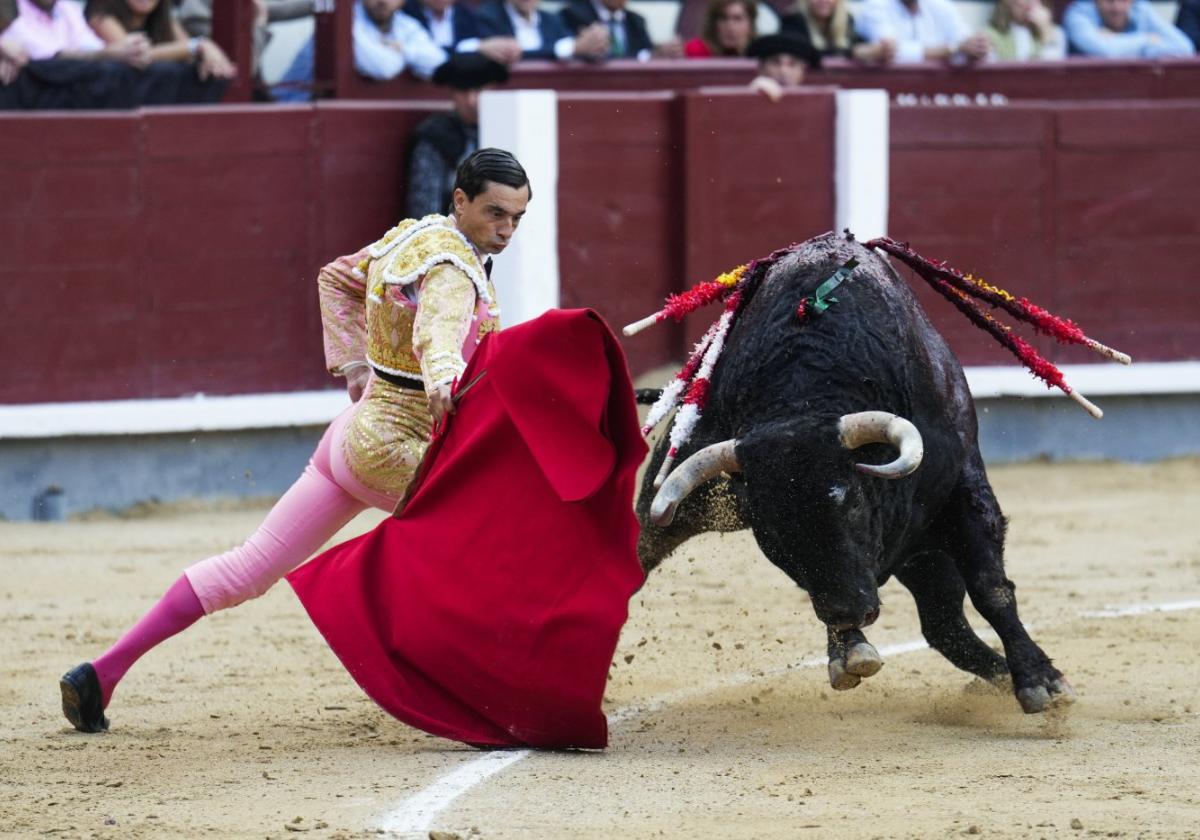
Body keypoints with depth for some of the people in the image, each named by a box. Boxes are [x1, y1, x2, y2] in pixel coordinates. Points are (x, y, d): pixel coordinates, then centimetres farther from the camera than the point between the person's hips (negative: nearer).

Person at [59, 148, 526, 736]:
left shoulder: (409, 237, 11)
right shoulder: (454, 267, -18)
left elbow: (335, 279, 28)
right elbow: (437, 336, -41)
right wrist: (447, 385, -62)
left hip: (360, 422, 9)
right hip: (397, 450, -9)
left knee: (248, 569, 10)